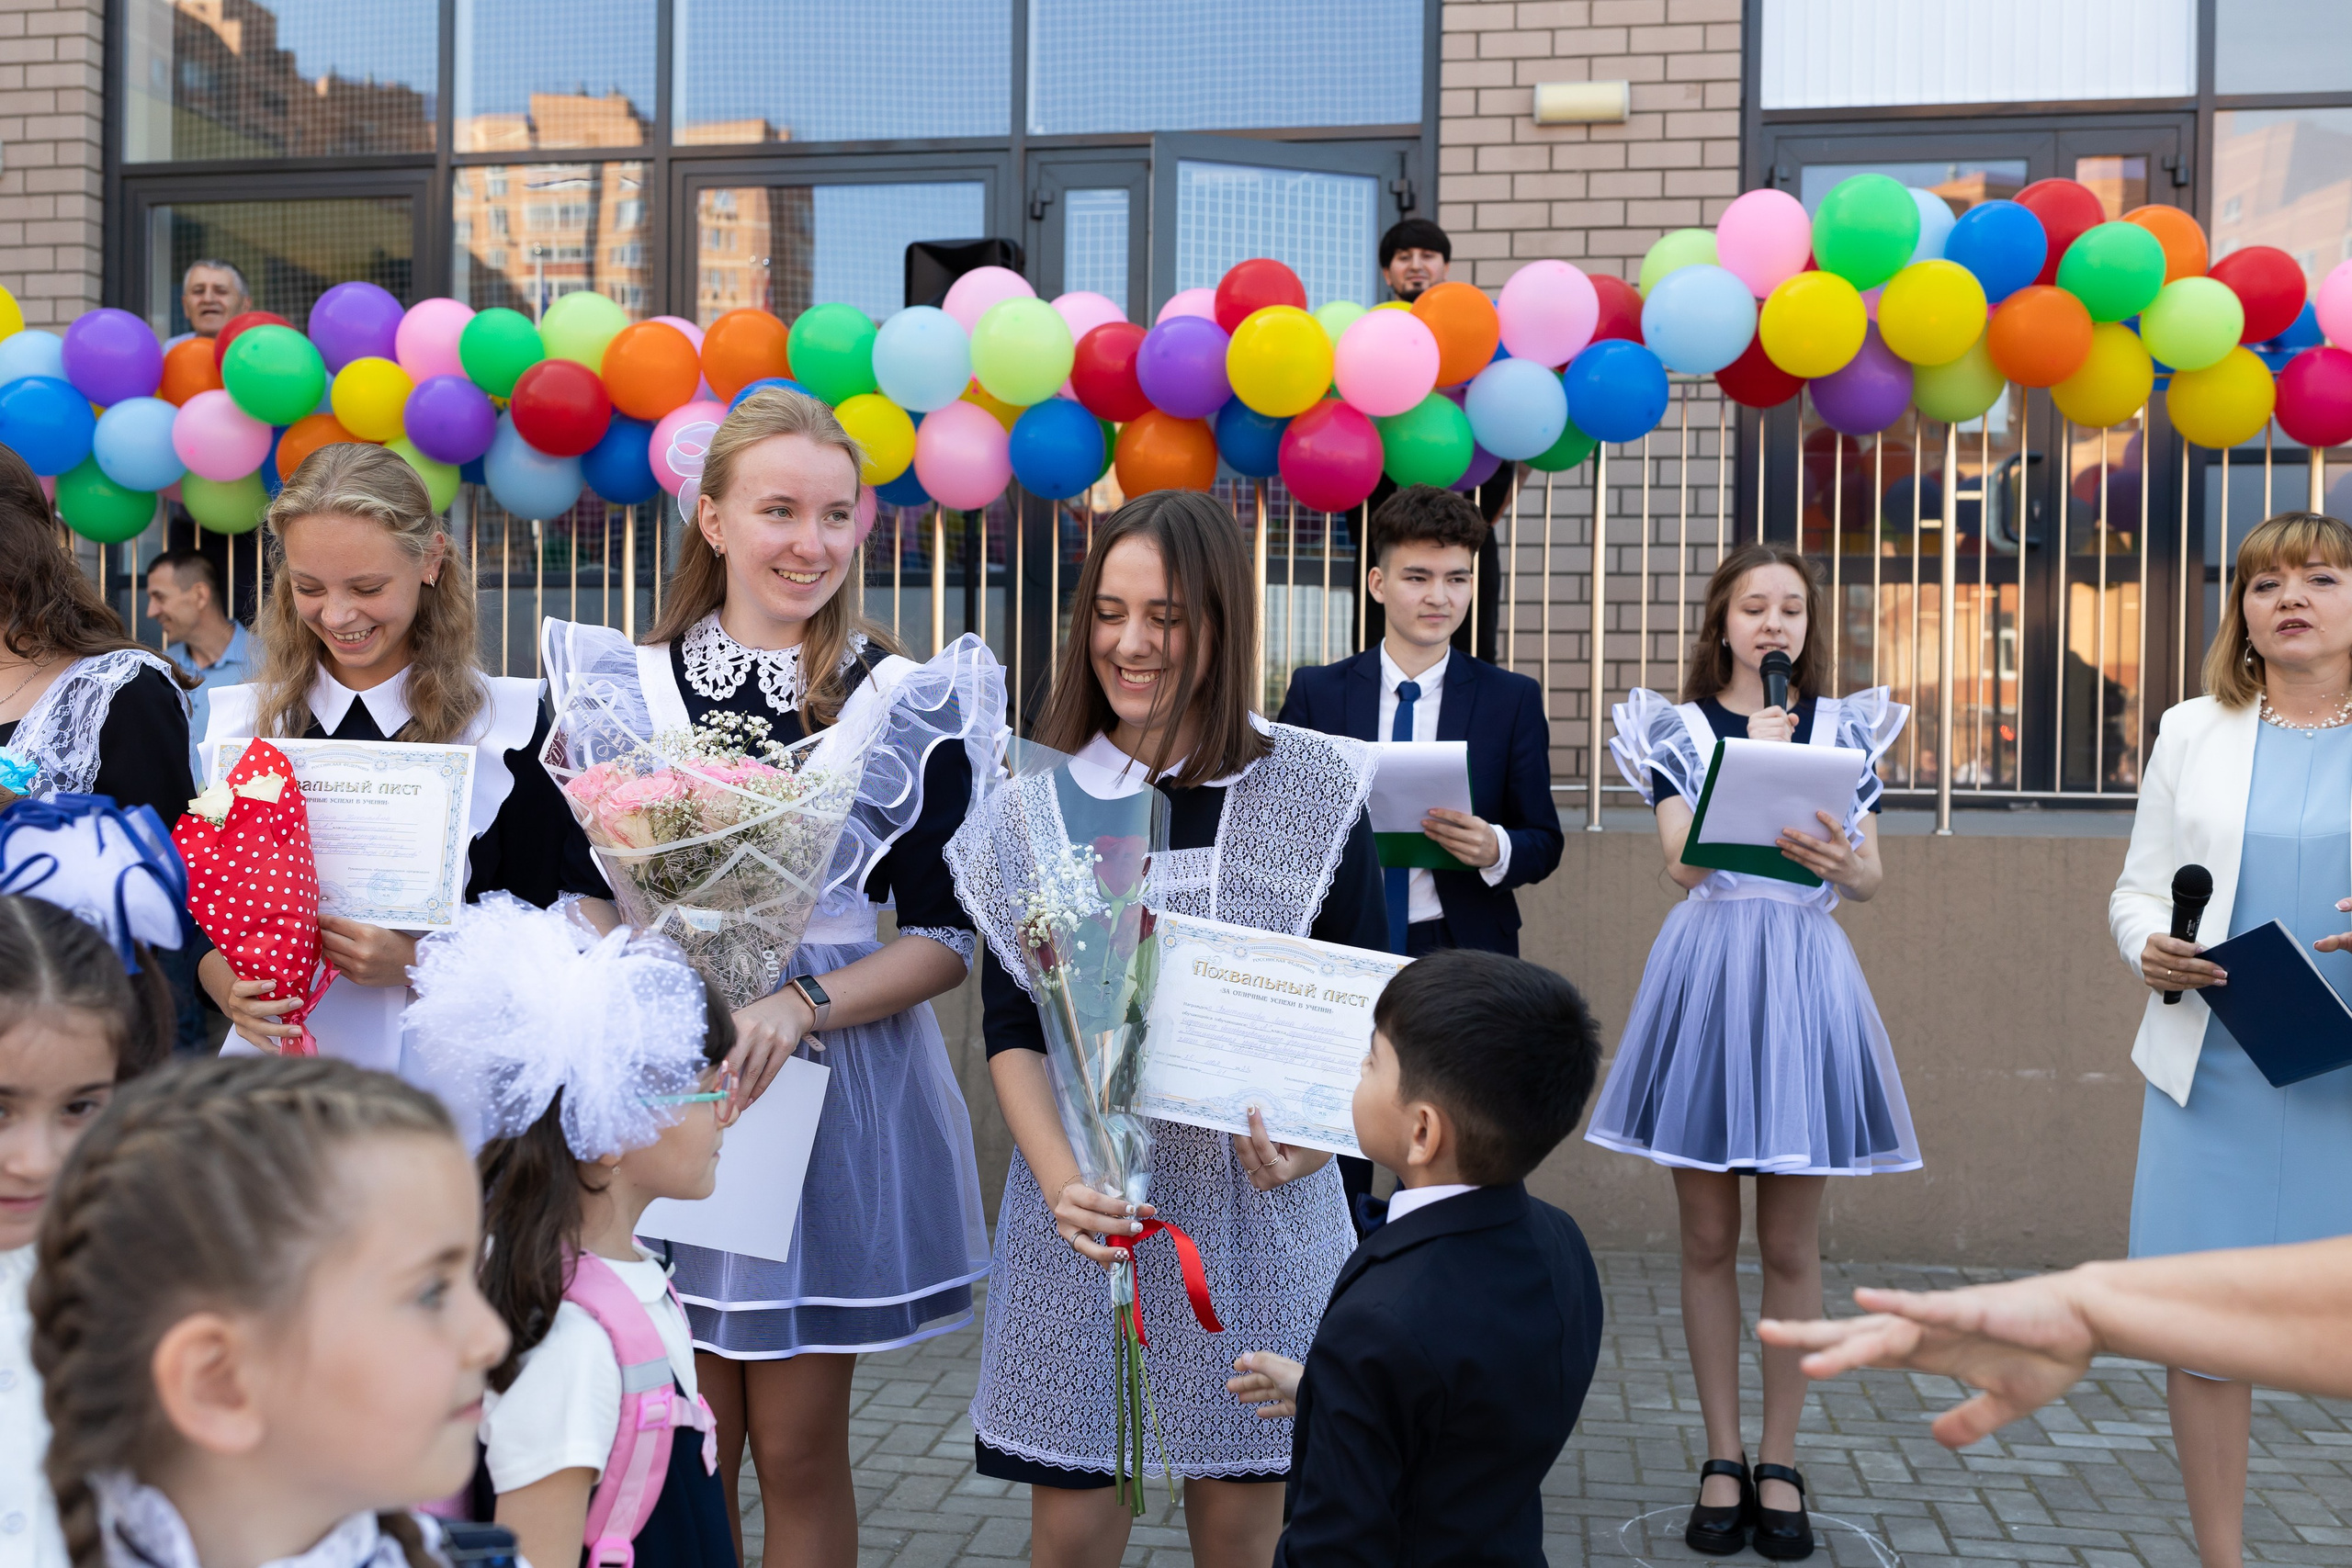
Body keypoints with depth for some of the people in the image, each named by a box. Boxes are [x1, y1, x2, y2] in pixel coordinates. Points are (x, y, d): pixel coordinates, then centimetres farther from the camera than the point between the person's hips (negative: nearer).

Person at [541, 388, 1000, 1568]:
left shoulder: (910, 705, -2)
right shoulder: (629, 685, 4)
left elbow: (944, 937, -3)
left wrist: (801, 1004, -18)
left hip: (834, 1094, -1)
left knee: (797, 1449, 8)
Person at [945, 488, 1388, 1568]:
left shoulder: (1314, 789, 0)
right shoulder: (1036, 797, 2)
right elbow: (1009, 1023, 1)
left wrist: (1310, 1135, -16)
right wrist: (1061, 1178, -15)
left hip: (1255, 1197, 0)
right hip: (1083, 1193, 1)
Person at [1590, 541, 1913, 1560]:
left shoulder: (1845, 727, 10)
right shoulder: (1677, 727, 5)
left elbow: (1873, 877, 2)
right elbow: (1681, 862, -8)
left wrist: (1841, 862, -20)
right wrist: (1752, 761, -15)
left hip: (1803, 979, 1)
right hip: (1705, 969, -1)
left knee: (1791, 1245, 5)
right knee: (1708, 1238, 4)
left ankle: (1780, 1460, 18)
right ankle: (1722, 1456, 18)